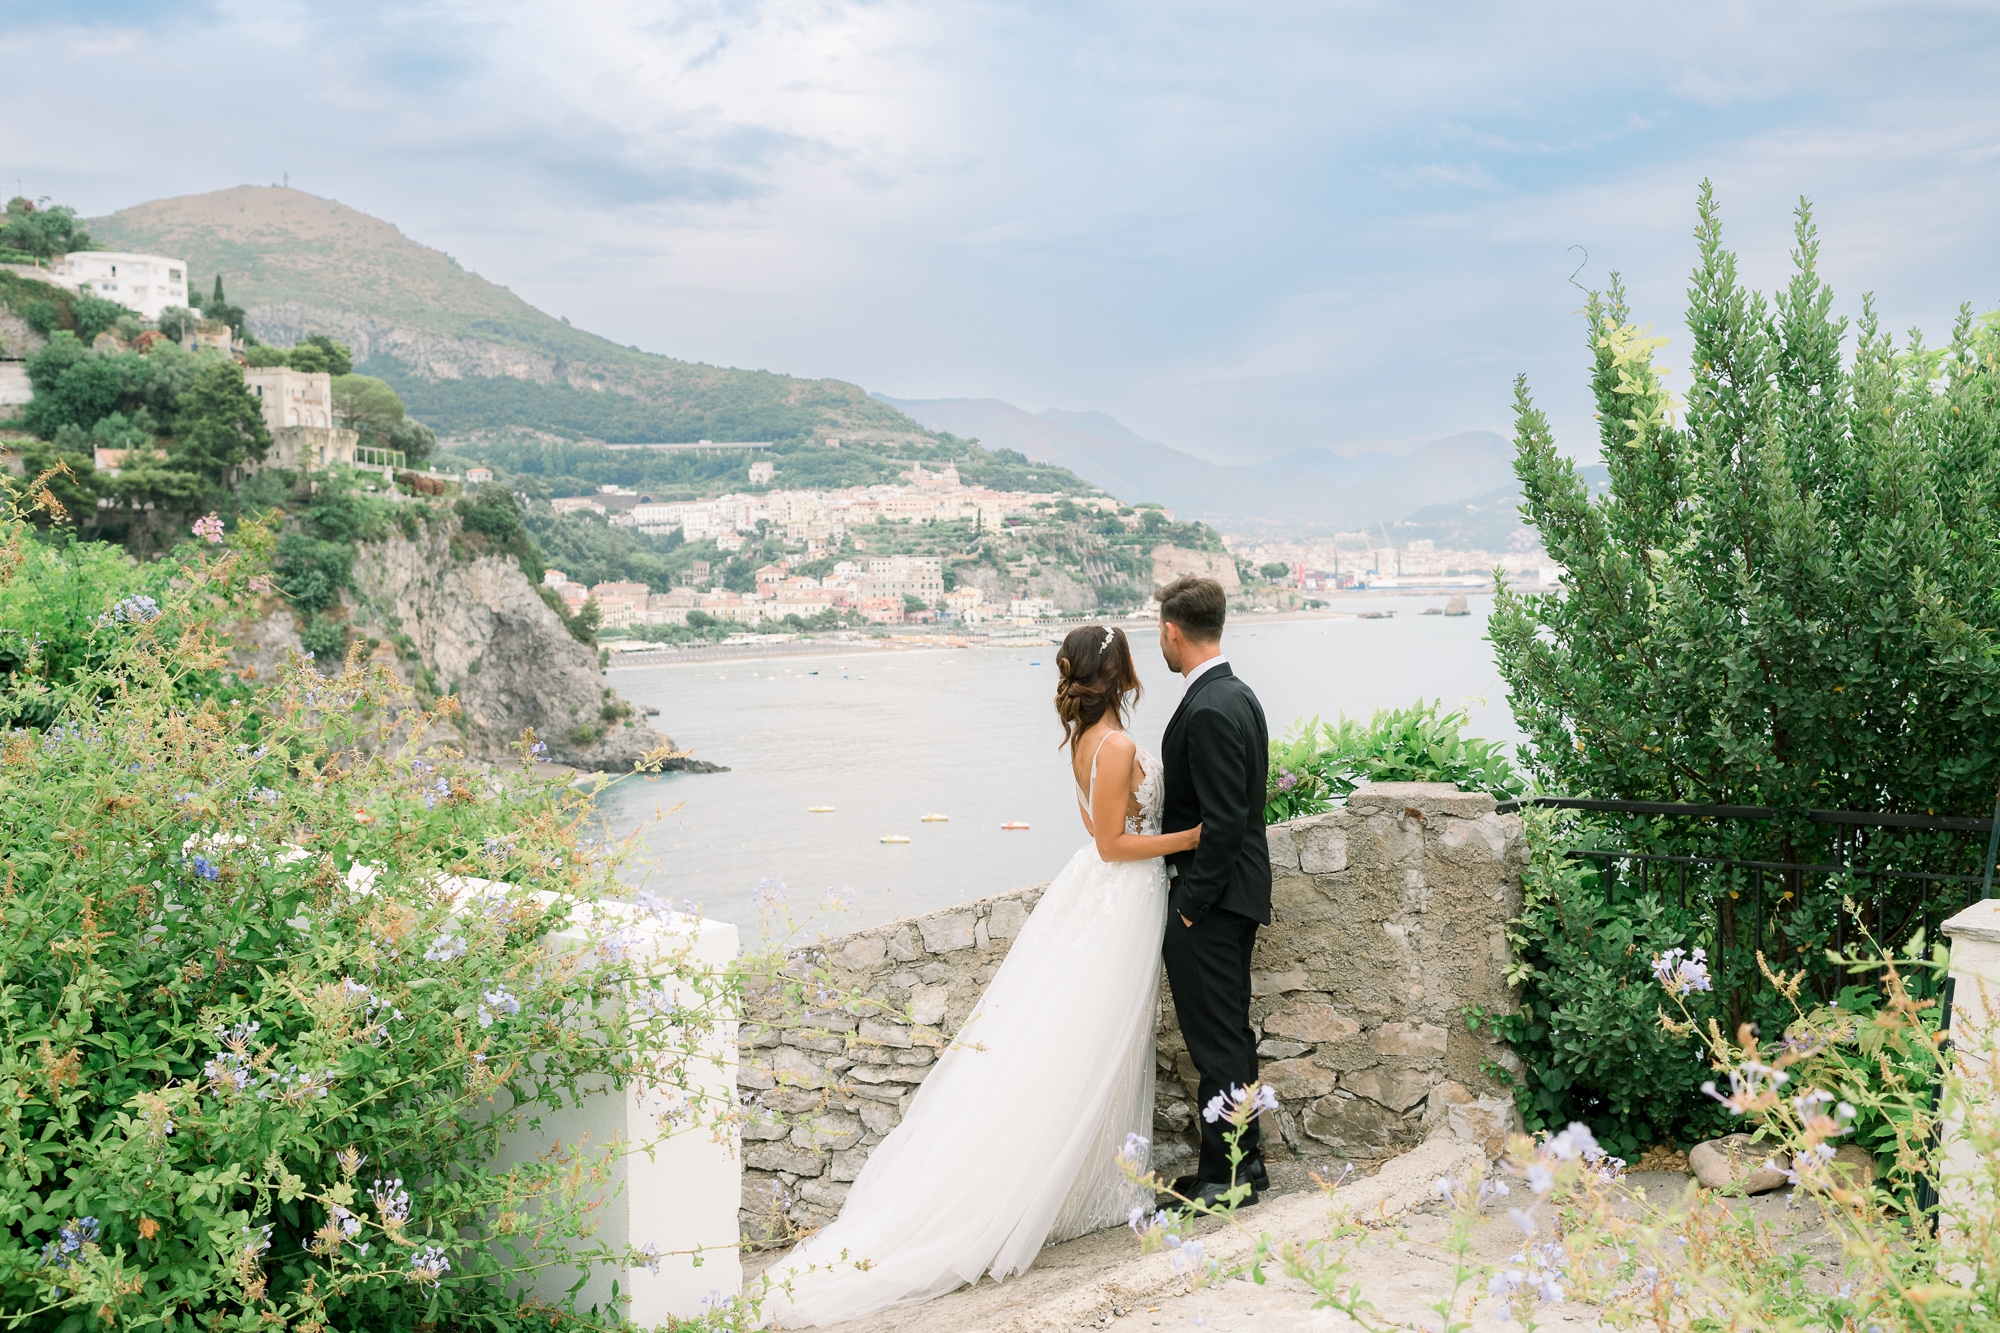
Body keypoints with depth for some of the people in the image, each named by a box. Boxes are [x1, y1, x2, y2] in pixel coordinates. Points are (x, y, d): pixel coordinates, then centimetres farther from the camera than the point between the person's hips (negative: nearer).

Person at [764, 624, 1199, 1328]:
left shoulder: (1085, 737, 6)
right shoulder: (1118, 747, -22)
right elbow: (1113, 843, -19)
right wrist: (1189, 837, -13)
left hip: (1090, 891, 9)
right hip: (1122, 899, -9)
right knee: (1080, 1056, -1)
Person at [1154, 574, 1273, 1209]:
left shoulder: (1210, 710, -22)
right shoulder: (1235, 696, 10)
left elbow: (1223, 822, -24)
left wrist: (1190, 905, -17)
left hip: (1210, 902, -10)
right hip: (1233, 896, 10)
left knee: (1216, 1040, 0)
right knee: (1229, 1032, 18)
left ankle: (1225, 1175, 11)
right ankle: (1243, 1159, 30)